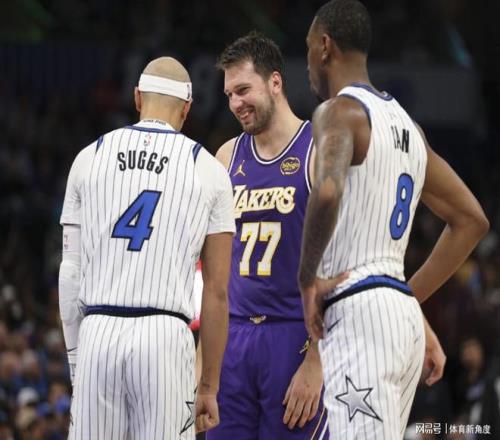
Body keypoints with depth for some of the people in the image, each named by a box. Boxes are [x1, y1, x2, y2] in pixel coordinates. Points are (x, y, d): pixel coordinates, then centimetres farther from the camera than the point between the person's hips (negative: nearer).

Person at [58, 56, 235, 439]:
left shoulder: (89, 158, 12)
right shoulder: (209, 171, 8)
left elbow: (71, 274, 9)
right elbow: (217, 292, 6)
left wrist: (76, 362, 16)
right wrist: (209, 386, 11)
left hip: (98, 333, 2)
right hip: (165, 335, -2)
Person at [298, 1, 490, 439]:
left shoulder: (339, 112, -7)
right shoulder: (406, 124, 20)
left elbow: (327, 192, -28)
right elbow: (471, 219, 23)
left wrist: (307, 280, -15)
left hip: (359, 315, -9)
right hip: (403, 314, 9)